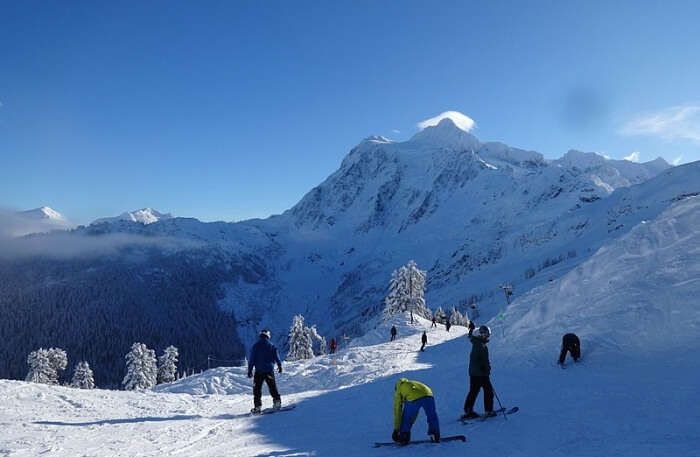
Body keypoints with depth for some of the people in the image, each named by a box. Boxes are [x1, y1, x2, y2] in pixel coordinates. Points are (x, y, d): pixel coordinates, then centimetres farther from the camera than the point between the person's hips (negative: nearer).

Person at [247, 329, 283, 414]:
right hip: (269, 370, 2)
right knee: (272, 387, 14)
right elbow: (276, 357, 5)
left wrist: (249, 370, 1)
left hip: (259, 371, -2)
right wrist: (279, 365, 19)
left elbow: (251, 359, -3)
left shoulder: (255, 346, -2)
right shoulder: (271, 345, 2)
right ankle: (277, 401, 11)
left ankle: (257, 406, -3)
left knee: (257, 388, 3)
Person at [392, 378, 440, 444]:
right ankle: (435, 437, 22)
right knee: (432, 416, 28)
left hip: (413, 398, -4)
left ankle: (403, 439, 24)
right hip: (428, 394, 4)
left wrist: (396, 430, 34)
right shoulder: (413, 384, 45)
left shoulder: (398, 391, 32)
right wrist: (410, 423, 54)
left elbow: (397, 411, 28)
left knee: (406, 419, 22)